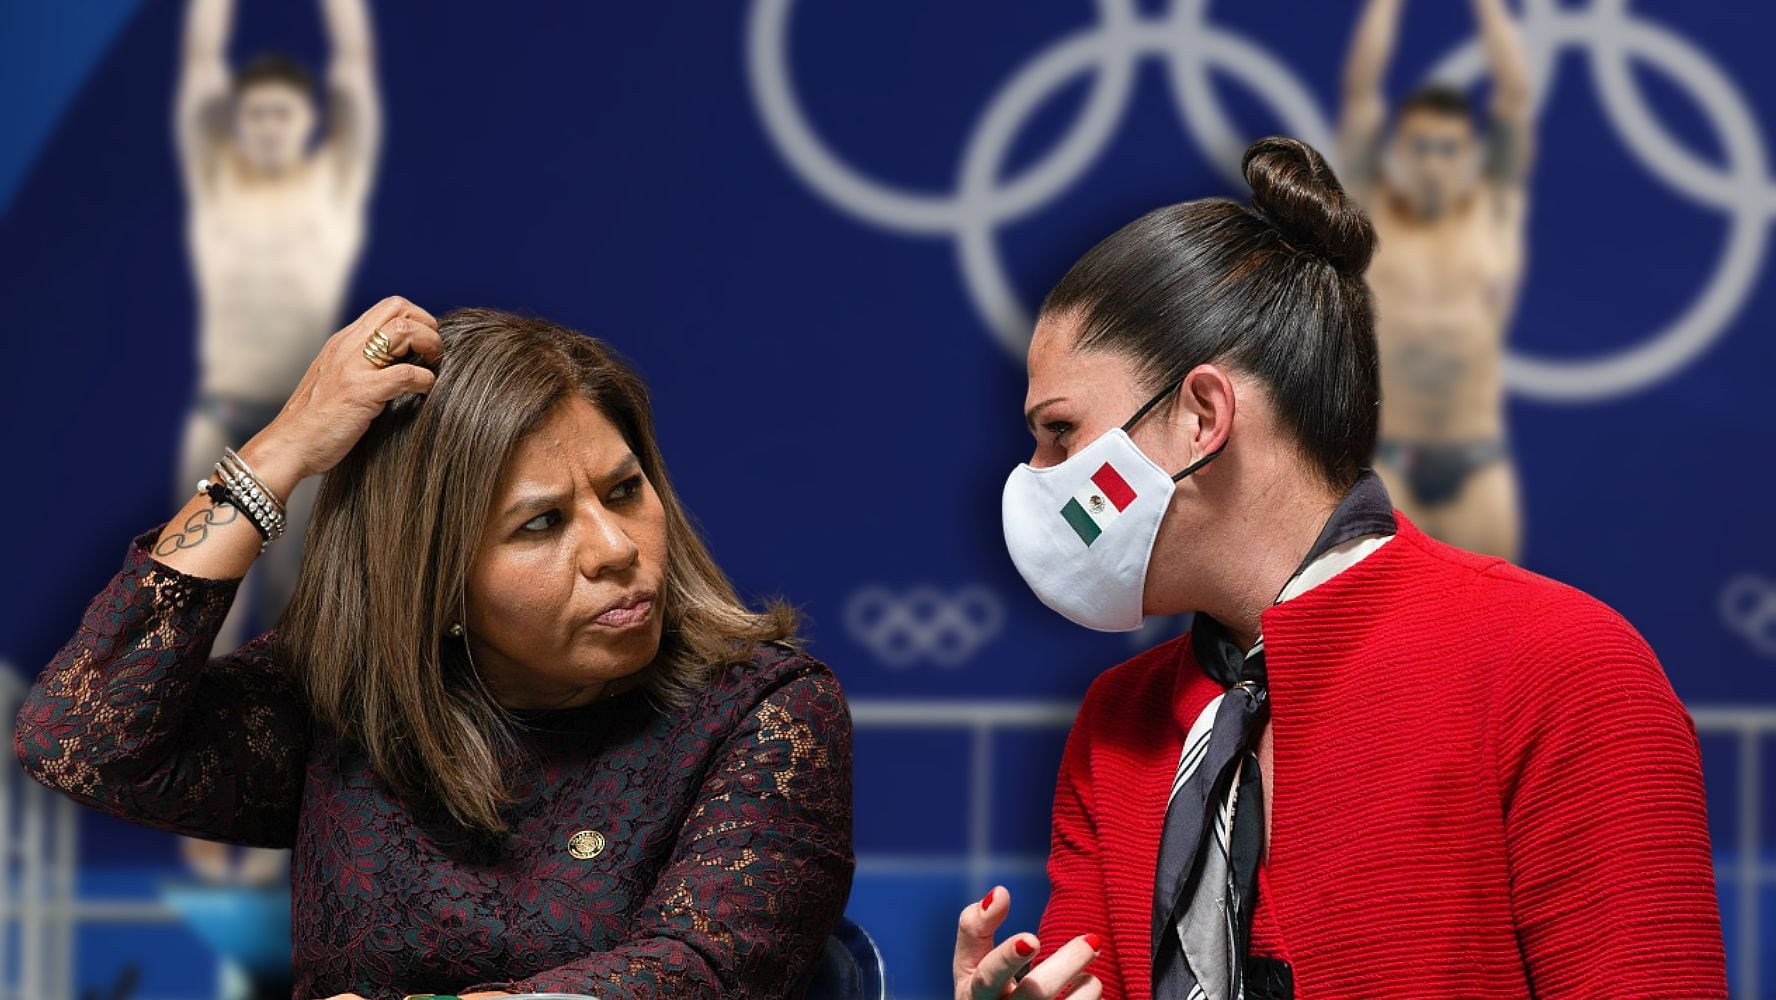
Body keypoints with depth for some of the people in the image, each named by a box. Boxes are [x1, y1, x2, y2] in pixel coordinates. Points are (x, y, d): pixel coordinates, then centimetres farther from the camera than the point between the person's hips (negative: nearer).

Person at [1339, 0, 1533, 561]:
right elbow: (1360, 88, 0)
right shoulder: (1368, 211, 5)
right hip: (1385, 456, -1)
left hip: (1477, 459, 1)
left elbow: (1515, 92, 2)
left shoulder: (1498, 210, 7)